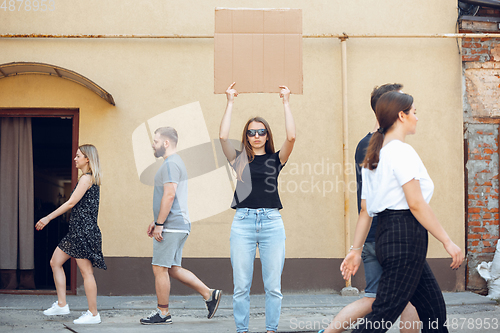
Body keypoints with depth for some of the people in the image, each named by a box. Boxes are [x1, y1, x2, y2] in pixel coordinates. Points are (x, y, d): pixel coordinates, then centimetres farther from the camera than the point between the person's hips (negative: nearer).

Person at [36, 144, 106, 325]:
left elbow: (71, 203, -15)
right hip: (77, 230, 11)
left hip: (84, 230, -11)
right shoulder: (89, 178, 16)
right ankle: (61, 304, 15)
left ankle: (93, 314, 0)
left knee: (86, 271, -6)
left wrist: (48, 218, -9)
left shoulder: (86, 178, -13)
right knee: (55, 262, 12)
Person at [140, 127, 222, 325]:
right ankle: (209, 295, 12)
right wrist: (156, 222, 24)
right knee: (173, 269, 12)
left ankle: (162, 313, 3)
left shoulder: (171, 164, -13)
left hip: (170, 227, -10)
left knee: (160, 269, -4)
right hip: (178, 226, 10)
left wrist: (159, 224, -20)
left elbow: (169, 195, -22)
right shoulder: (176, 163, 21)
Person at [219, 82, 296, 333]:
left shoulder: (275, 159, 9)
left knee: (273, 285, 1)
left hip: (271, 221, 0)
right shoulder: (239, 160, 10)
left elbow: (291, 137, -7)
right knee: (241, 285, 0)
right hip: (243, 221, 0)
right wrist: (230, 102, 0)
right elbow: (223, 137, -5)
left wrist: (286, 102, -2)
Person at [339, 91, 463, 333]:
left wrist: (356, 249, 17)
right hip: (406, 234, -10)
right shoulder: (402, 151, -11)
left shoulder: (374, 156, 17)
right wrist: (447, 242, -14)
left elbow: (365, 210, 16)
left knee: (434, 309, 14)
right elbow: (416, 204, -17)